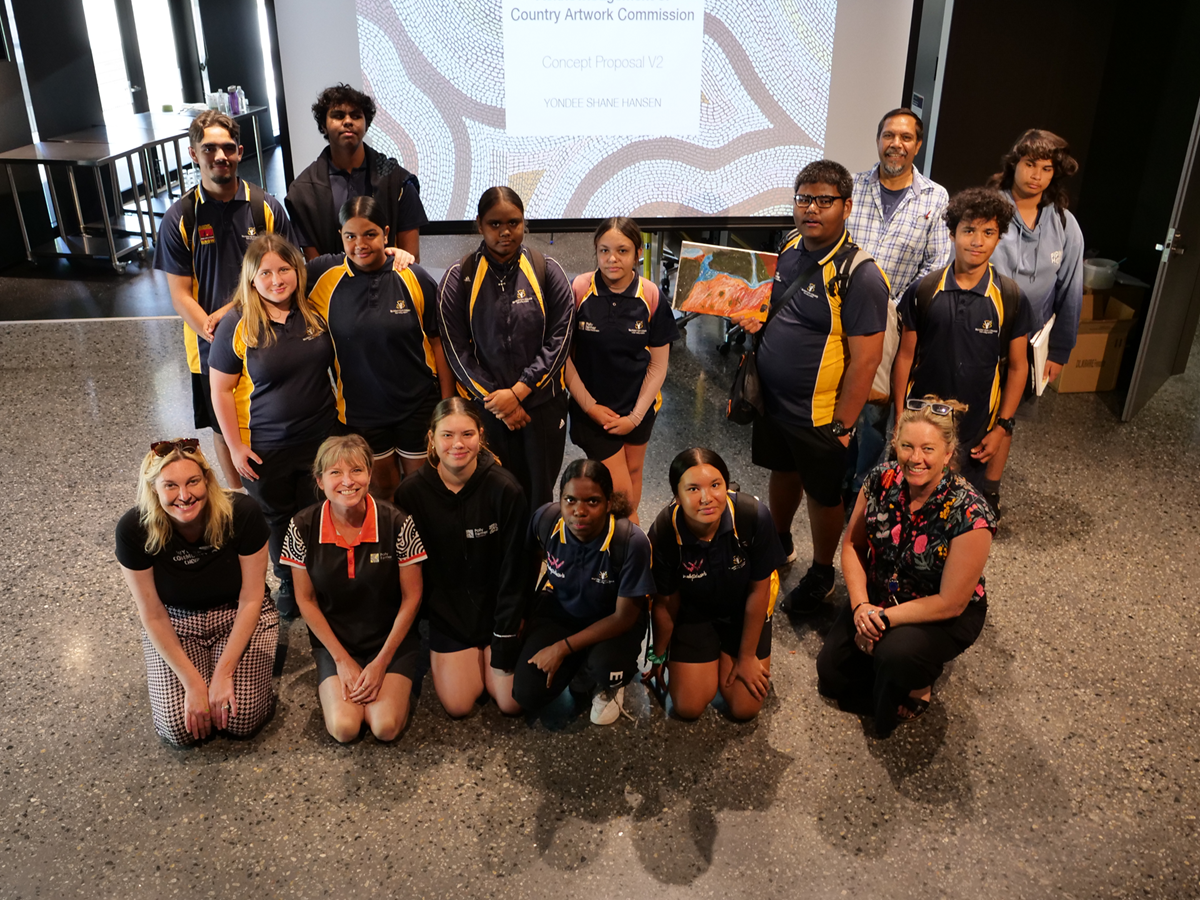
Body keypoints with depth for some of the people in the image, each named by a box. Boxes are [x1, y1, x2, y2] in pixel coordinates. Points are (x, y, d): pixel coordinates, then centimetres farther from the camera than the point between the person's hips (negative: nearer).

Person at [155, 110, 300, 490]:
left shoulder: (267, 208, -3)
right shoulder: (179, 217, -4)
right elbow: (180, 294, -5)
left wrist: (232, 310, -14)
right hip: (212, 344, 0)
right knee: (224, 427, 14)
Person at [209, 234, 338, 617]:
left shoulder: (315, 313, -5)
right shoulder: (237, 326, -12)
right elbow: (221, 390, -7)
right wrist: (235, 446, -8)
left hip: (320, 439, 2)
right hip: (265, 449, -1)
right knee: (278, 520, 16)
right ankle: (287, 584, 38)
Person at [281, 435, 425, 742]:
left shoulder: (397, 523, -16)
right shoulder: (303, 527, -12)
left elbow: (411, 596, -8)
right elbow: (305, 600, -2)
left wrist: (381, 663, -9)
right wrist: (342, 660, -6)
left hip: (391, 639, -1)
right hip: (333, 641, 1)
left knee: (386, 726, -18)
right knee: (343, 728, -17)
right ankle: (331, 685, 16)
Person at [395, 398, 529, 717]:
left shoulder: (505, 489, -19)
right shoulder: (412, 492, -14)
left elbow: (514, 569, -12)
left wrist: (506, 637, -11)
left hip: (494, 603, 0)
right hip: (445, 608, 1)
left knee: (511, 702, -4)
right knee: (459, 705, -4)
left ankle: (486, 652, 25)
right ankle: (437, 656, 26)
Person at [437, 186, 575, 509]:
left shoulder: (546, 270, -1)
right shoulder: (459, 277, -2)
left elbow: (560, 337, -4)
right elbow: (456, 349, -3)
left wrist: (518, 392, -11)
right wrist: (496, 401, -8)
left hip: (543, 404, 1)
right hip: (485, 408, 0)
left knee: (541, 495, 8)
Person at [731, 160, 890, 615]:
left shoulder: (859, 275, -23)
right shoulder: (790, 247, 0)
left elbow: (865, 359, -22)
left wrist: (841, 426, -20)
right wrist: (755, 318, 1)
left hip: (819, 415, -6)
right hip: (773, 401, 7)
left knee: (823, 494, 12)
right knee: (783, 472, 26)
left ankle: (821, 572, 35)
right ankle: (778, 542, 50)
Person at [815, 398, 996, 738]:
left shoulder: (969, 514, -29)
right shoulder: (881, 481, -16)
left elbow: (950, 603, -22)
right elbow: (852, 547, -2)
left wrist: (884, 618, -20)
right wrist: (861, 605, -16)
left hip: (945, 617, -5)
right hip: (879, 594, 5)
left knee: (896, 655, -34)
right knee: (830, 673, -2)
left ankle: (918, 683, 3)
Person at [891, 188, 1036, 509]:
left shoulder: (1011, 298, -5)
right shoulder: (923, 290, -5)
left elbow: (1017, 366, 1)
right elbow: (905, 356, 0)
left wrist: (1003, 426, -2)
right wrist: (900, 418, -1)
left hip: (975, 428, 0)